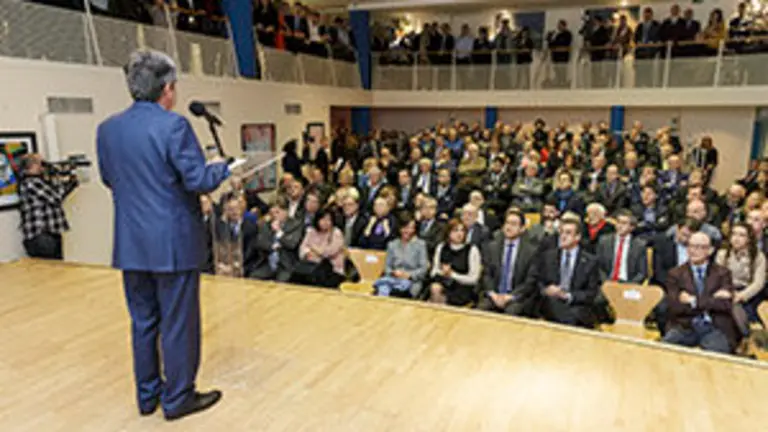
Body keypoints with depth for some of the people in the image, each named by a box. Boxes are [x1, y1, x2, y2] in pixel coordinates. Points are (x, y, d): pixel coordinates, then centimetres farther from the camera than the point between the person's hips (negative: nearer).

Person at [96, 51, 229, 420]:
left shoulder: (107, 129, 4)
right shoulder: (173, 125, -16)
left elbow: (109, 179, 16)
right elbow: (198, 180, -18)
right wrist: (223, 168, 1)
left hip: (131, 243, 7)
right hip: (174, 241, -6)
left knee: (143, 321, 18)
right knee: (178, 323, 7)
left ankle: (147, 395, 31)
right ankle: (178, 398, 20)